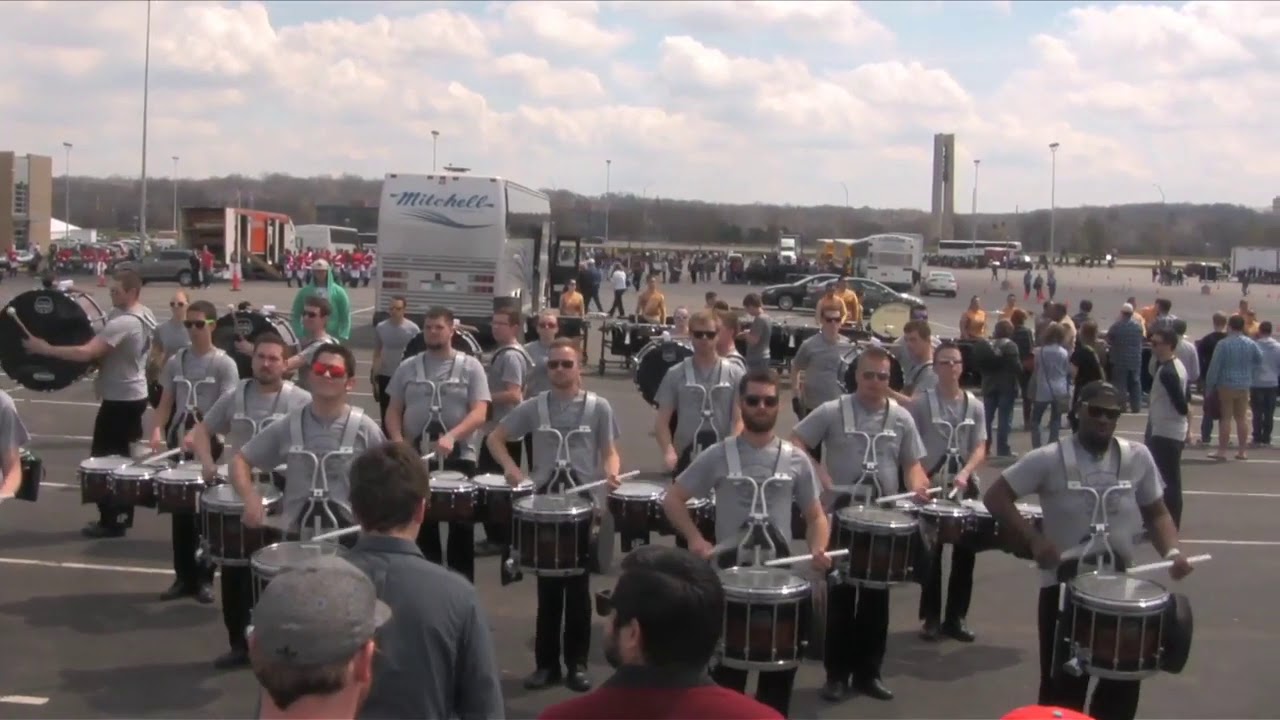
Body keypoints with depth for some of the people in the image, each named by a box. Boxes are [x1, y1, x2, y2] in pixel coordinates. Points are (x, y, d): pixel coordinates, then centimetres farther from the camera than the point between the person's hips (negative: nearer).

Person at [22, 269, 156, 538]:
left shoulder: (122, 323, -25)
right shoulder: (146, 316, 6)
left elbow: (86, 353, -31)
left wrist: (45, 348, -25)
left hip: (119, 398, -10)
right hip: (134, 394, 10)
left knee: (103, 458, -1)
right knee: (120, 456, 17)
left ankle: (111, 521, 5)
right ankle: (120, 515, 24)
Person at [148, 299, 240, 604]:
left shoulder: (224, 364, -7)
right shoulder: (176, 361, 7)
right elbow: (165, 404, 9)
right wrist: (157, 431, -9)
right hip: (178, 446, 4)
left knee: (205, 514, 3)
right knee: (180, 515, 9)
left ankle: (205, 579, 12)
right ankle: (184, 577, 18)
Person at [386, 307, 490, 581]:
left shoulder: (470, 367, -2)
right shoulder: (408, 368, 6)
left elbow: (479, 413, -11)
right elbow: (393, 412, 9)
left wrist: (451, 436, -27)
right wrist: (398, 442, -10)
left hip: (459, 458, -2)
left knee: (461, 529, 3)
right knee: (423, 527, 11)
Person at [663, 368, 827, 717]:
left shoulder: (796, 460, 3)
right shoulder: (718, 455, -2)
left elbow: (815, 516, 8)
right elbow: (672, 499, 2)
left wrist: (818, 548, -13)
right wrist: (695, 539, -13)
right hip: (729, 571, -2)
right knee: (728, 661, 6)